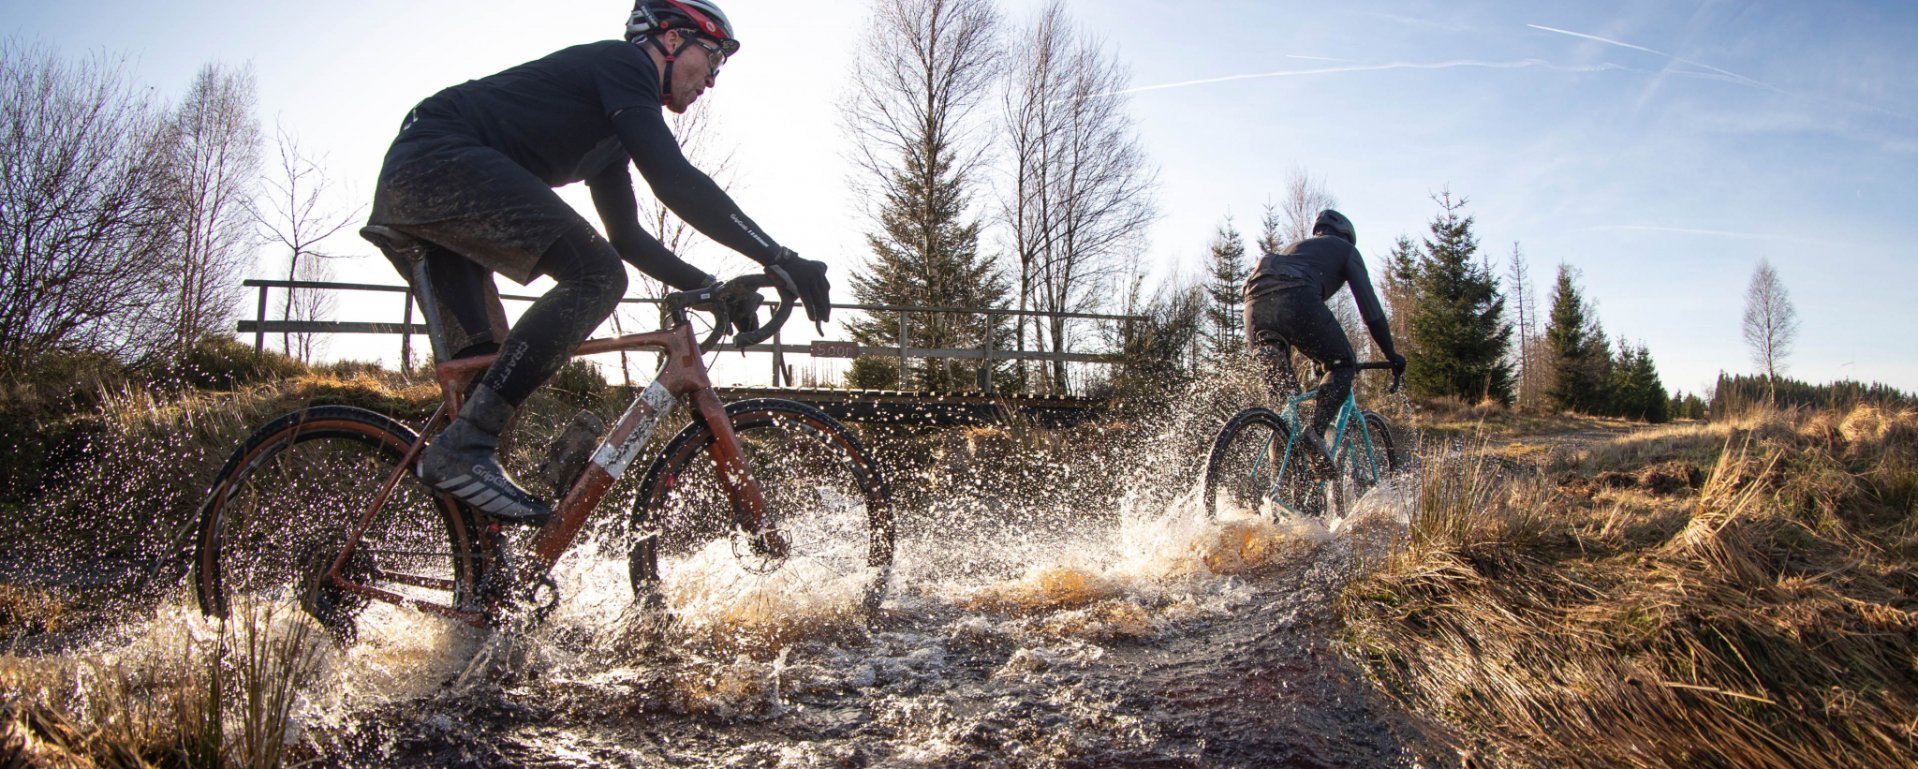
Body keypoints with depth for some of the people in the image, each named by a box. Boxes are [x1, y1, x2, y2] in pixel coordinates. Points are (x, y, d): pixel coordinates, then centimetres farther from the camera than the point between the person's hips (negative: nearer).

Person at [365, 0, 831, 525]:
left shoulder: (613, 128, 25)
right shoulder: (621, 62, -4)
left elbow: (626, 236, 28)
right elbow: (676, 183, -19)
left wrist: (709, 288, 18)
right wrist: (781, 260, -22)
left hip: (407, 186, 11)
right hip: (441, 160, -11)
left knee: (483, 364, 12)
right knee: (596, 275, -22)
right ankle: (464, 447, -22)